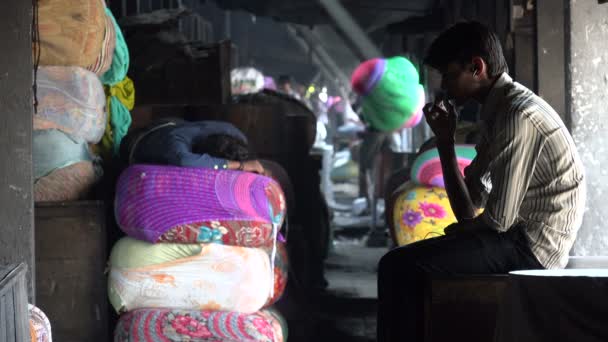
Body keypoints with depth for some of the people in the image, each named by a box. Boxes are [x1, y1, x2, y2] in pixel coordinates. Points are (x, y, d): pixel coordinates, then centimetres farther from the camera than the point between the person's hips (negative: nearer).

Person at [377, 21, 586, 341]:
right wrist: (445, 140, 2)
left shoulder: (519, 116, -17)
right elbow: (468, 209, 10)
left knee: (401, 267, -17)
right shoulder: (498, 110, 13)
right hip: (517, 240, 10)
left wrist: (463, 229, 0)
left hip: (529, 247, -10)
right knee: (397, 264, 17)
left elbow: (498, 219, -21)